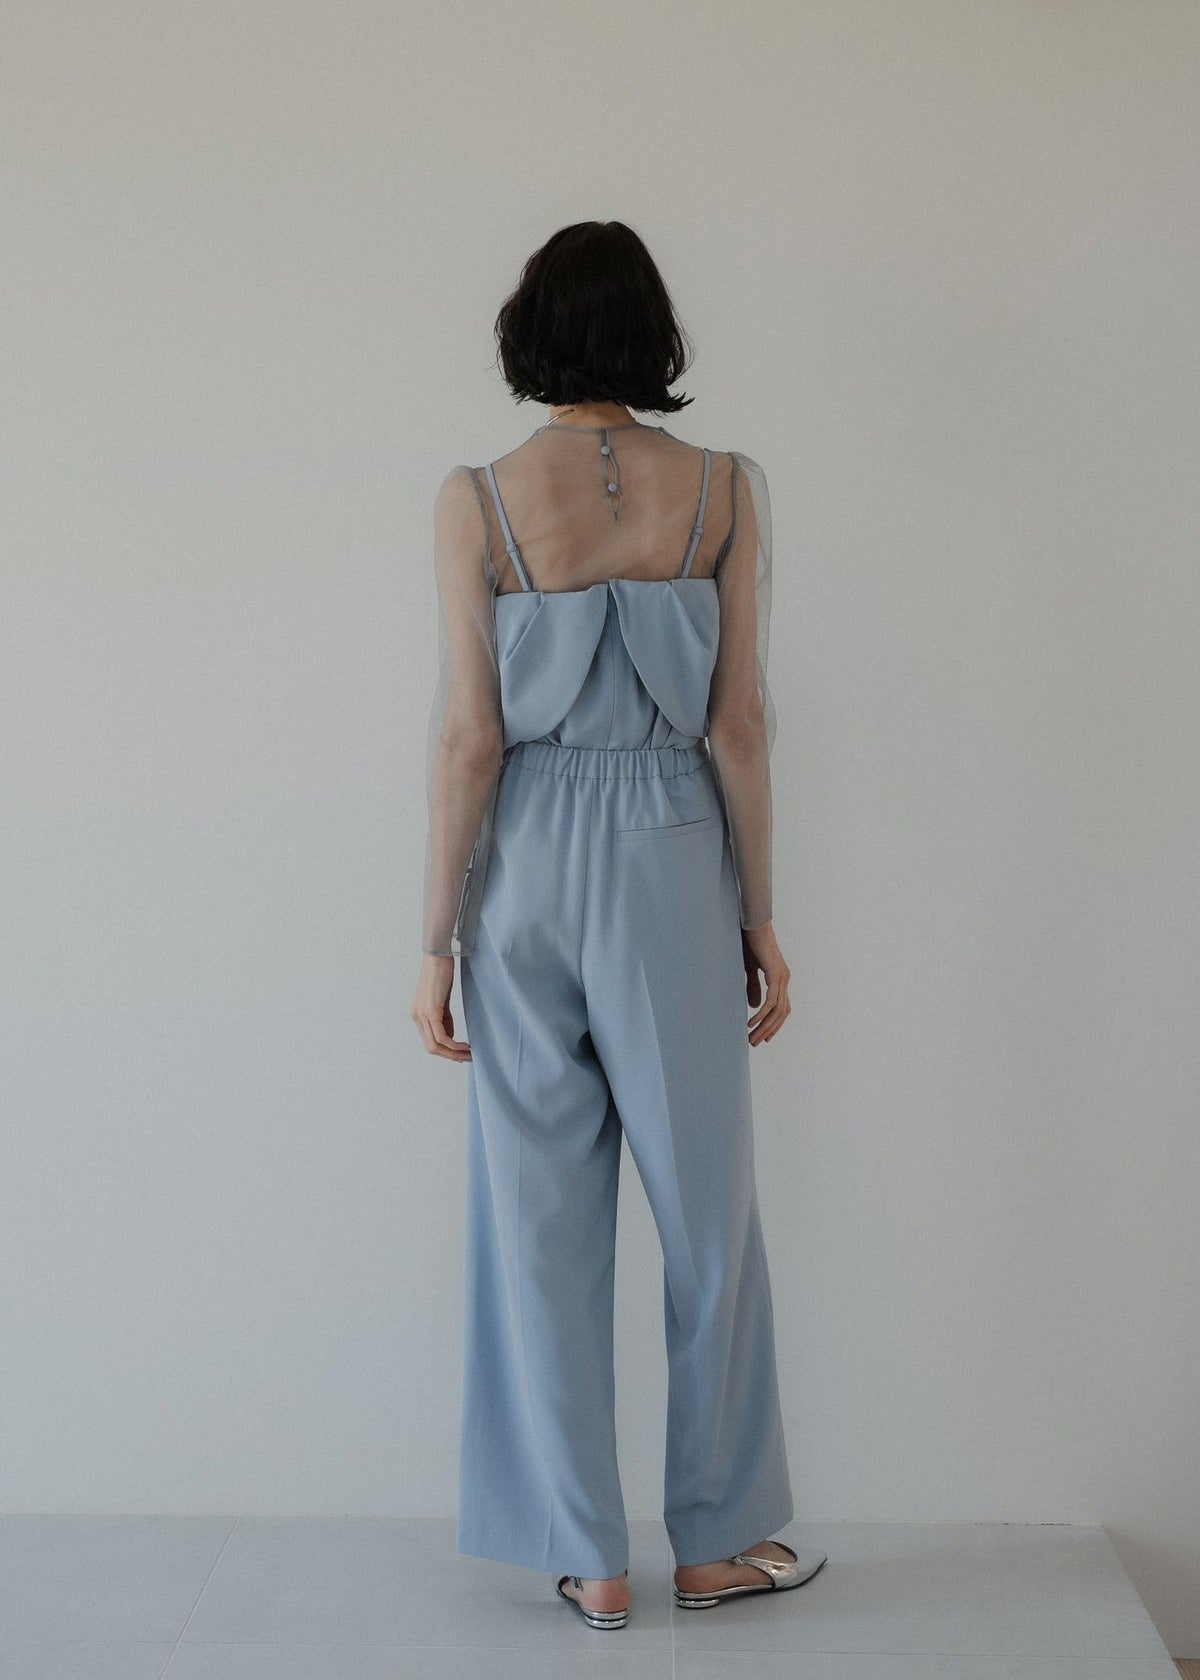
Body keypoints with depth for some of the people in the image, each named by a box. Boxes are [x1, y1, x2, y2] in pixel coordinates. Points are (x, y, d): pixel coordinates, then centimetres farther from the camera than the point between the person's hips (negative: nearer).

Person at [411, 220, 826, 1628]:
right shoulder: (726, 491, -3)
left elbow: (468, 735, -8)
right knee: (706, 1210, 13)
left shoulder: (476, 500, -6)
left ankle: (589, 1559, 19)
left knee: (542, 1215, 10)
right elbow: (738, 725, -3)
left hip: (525, 872, 0)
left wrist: (438, 937, -1)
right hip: (671, 864, 0)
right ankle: (717, 1540, 25)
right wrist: (760, 920, 5)